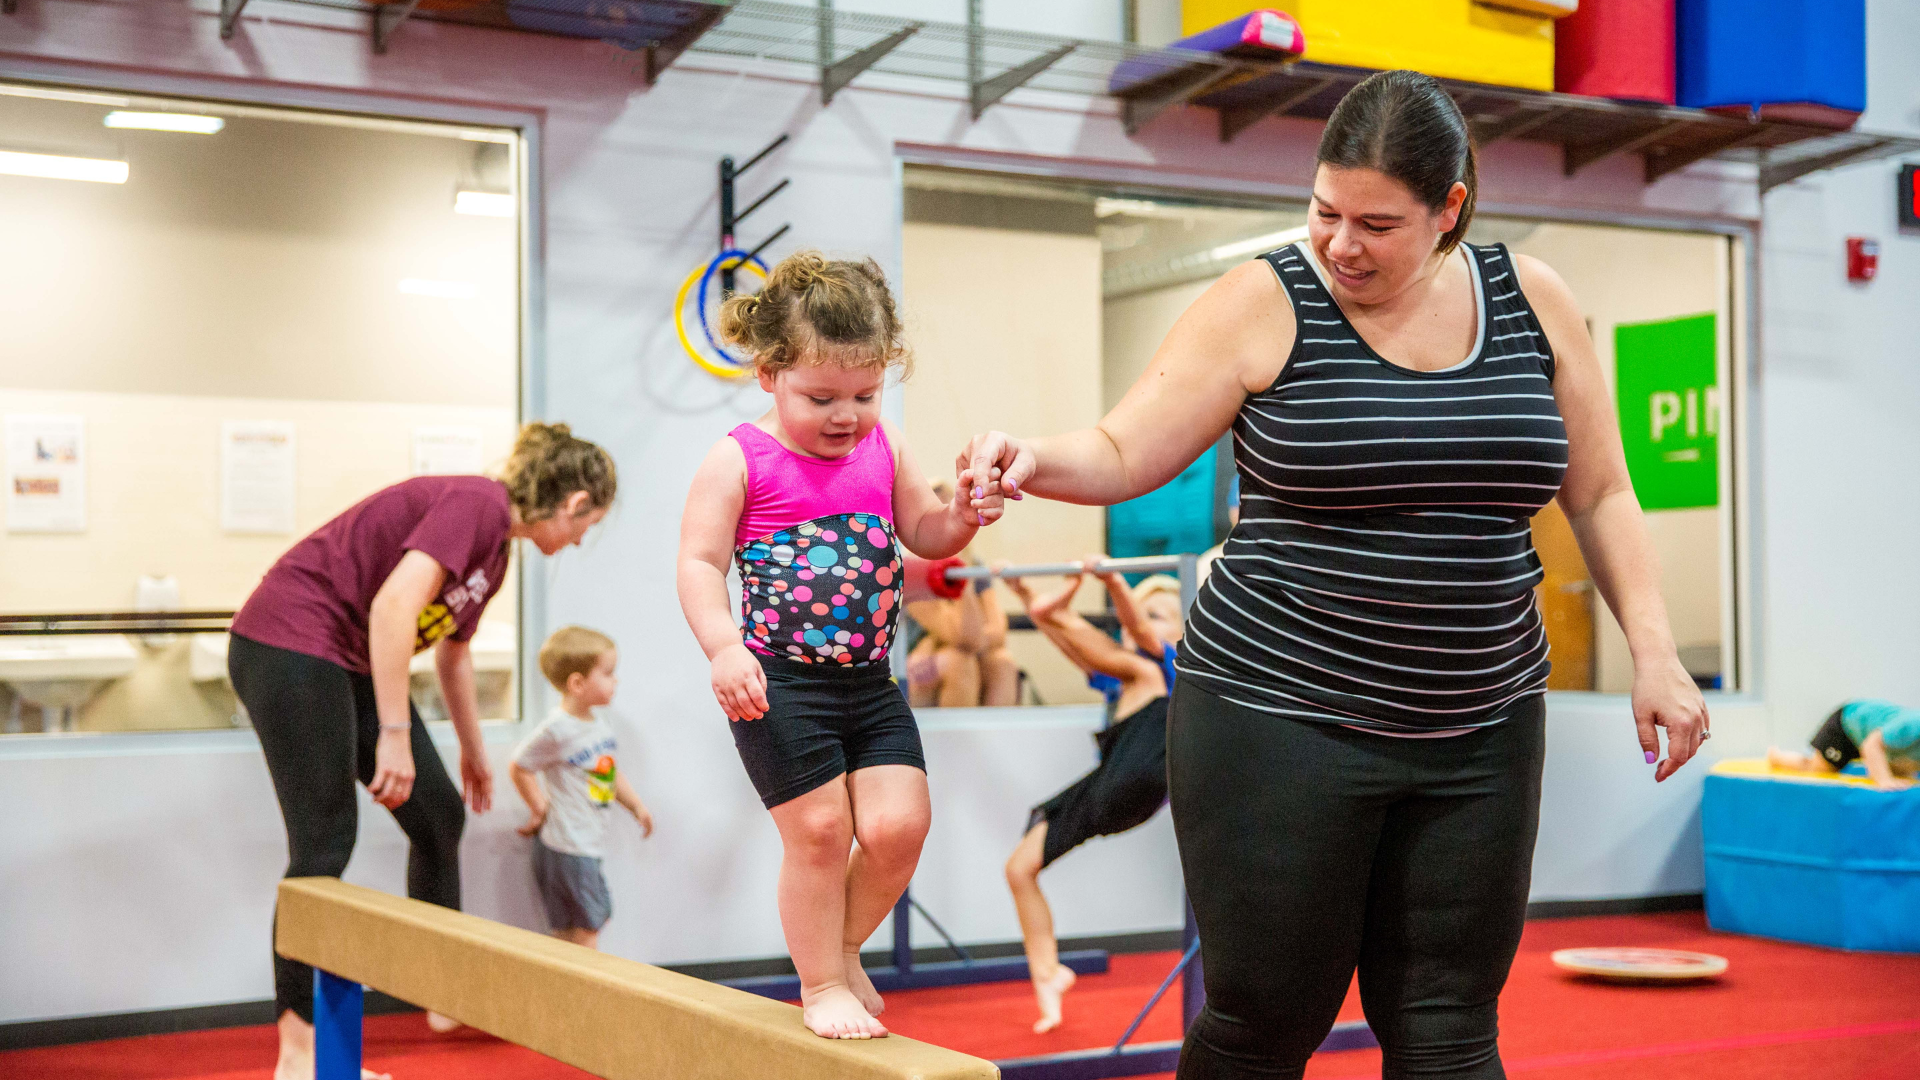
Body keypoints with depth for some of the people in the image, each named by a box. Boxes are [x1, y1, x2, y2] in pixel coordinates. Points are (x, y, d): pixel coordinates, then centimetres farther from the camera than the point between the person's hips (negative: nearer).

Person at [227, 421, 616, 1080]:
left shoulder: (495, 552, 12)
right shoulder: (477, 503, -17)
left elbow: (453, 652, 28)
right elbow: (394, 603, -29)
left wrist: (474, 753, 37)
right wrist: (394, 735, -27)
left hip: (352, 663, 10)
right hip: (289, 643, -10)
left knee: (440, 814, 11)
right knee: (324, 844, -7)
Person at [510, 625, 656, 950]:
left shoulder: (600, 725, 9)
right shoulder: (557, 731, -19)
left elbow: (611, 773, 22)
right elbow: (519, 767, -13)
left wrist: (636, 805, 13)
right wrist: (539, 808, -7)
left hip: (588, 844, 9)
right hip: (566, 846, -9)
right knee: (587, 925, -5)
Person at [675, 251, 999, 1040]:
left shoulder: (883, 449, 7)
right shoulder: (740, 460, -8)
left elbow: (924, 534, 17)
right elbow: (698, 563, -11)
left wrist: (963, 515, -6)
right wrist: (723, 649, -25)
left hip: (870, 682, 5)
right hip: (780, 686, -5)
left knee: (898, 824, -2)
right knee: (818, 829, -3)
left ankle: (842, 949, 24)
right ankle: (820, 986, 17)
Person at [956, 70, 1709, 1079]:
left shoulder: (1530, 302, 5)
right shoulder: (1264, 304, -5)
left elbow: (1599, 495, 11)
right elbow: (1120, 453, -6)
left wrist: (1653, 652, 3)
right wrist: (1033, 459, -26)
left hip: (1479, 734, 3)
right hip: (1280, 720, -3)